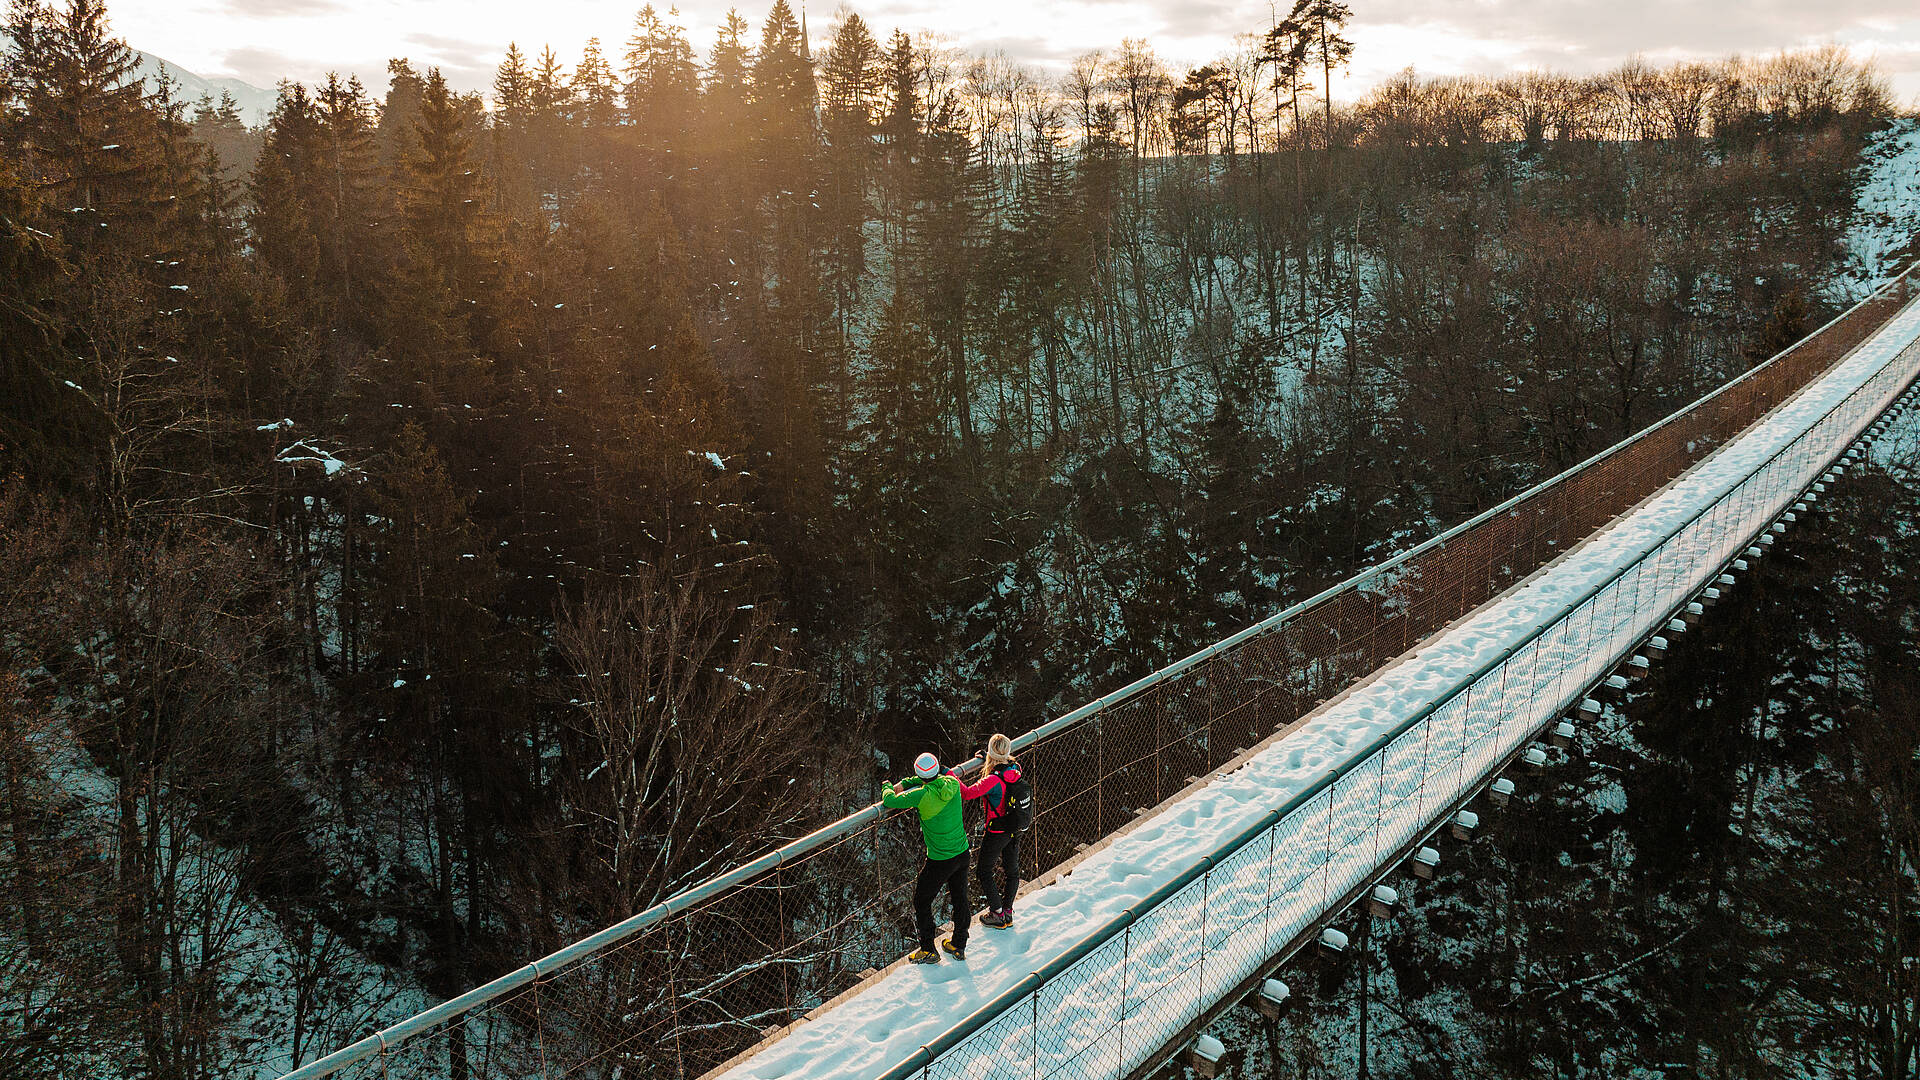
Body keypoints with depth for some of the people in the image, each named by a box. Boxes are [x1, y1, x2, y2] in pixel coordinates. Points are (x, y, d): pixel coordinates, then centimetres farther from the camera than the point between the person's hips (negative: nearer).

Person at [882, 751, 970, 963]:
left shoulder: (923, 795, -25)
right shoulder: (952, 783, -8)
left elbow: (891, 801, -21)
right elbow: (935, 779, 14)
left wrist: (887, 787, 2)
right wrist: (903, 784, 7)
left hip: (939, 861, -6)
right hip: (962, 853, 6)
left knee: (921, 902, 13)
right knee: (960, 898, 22)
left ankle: (928, 951, 22)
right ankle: (958, 946, 36)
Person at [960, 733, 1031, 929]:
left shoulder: (993, 780, -31)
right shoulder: (1016, 769, -10)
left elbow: (968, 793, -32)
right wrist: (987, 760, 17)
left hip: (997, 833, -7)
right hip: (1016, 830, 7)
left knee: (985, 872, 12)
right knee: (1012, 870, 20)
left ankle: (997, 915, 18)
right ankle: (1008, 912, 33)